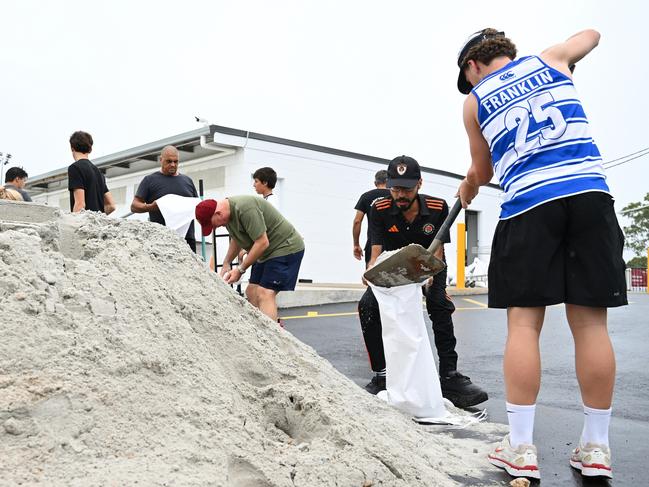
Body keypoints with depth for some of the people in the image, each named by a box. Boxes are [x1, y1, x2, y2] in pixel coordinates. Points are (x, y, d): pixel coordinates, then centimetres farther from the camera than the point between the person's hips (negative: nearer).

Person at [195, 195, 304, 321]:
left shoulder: (245, 209, -26)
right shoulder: (228, 212, 4)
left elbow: (262, 243, -26)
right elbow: (236, 239, 20)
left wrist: (240, 269, -19)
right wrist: (226, 264, 11)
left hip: (286, 247, -10)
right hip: (267, 252, 10)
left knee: (265, 294, -19)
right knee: (251, 293, 6)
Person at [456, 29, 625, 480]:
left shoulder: (475, 100, 15)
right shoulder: (550, 59, 20)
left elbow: (482, 172, 24)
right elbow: (590, 35, 42)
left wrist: (467, 189, 45)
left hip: (528, 205, -2)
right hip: (590, 194, 2)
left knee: (523, 323, 0)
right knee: (591, 322, 2)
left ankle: (520, 448, 1)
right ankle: (596, 448, 10)